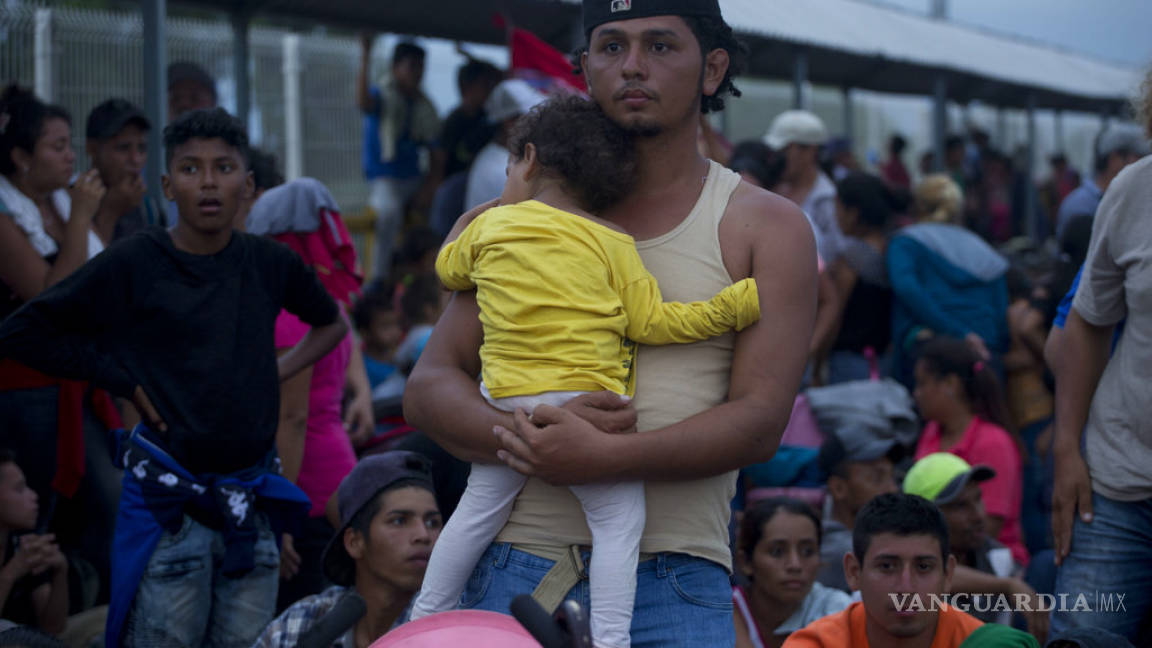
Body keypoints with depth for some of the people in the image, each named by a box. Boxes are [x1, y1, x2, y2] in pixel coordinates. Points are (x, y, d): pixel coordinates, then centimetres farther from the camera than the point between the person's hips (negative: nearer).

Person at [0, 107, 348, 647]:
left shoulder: (269, 264, 5)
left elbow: (330, 323, 25)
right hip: (169, 496, -3)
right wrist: (123, 379, -5)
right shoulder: (133, 265, -5)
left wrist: (279, 371, 9)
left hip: (251, 495, 4)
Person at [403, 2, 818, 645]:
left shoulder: (767, 226, 8)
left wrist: (601, 458, -18)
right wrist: (531, 436, -12)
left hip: (675, 587, -1)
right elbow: (429, 387, 10)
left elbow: (760, 422, -4)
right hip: (516, 567, 2)